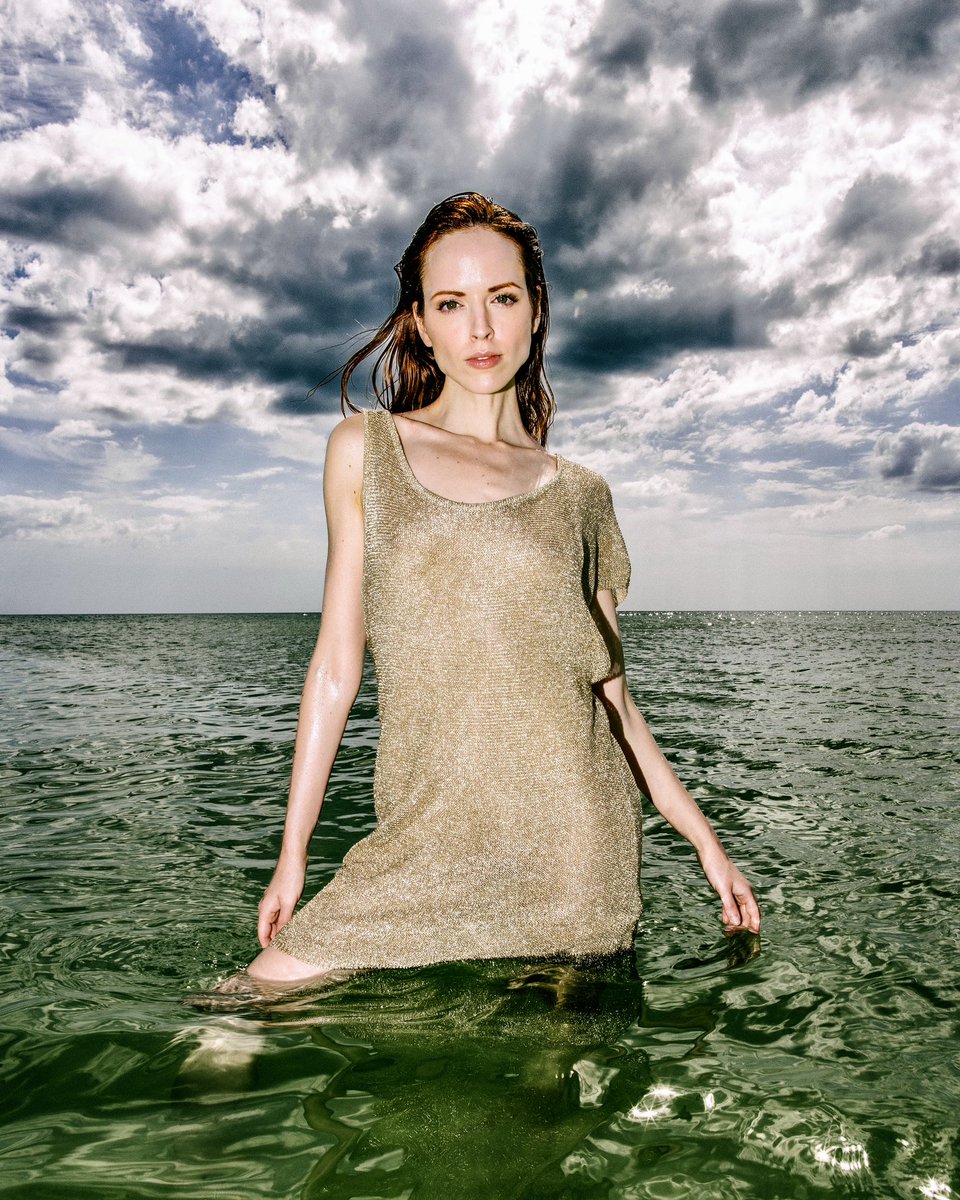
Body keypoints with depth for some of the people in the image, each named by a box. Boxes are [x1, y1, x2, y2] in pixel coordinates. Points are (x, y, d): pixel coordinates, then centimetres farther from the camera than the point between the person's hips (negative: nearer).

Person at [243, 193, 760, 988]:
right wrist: (293, 852, 3)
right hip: (426, 838, 0)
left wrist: (705, 841, 7)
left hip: (574, 843, 1)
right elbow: (337, 663, 4)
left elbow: (611, 693, 8)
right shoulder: (366, 449, 4)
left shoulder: (579, 494, 7)